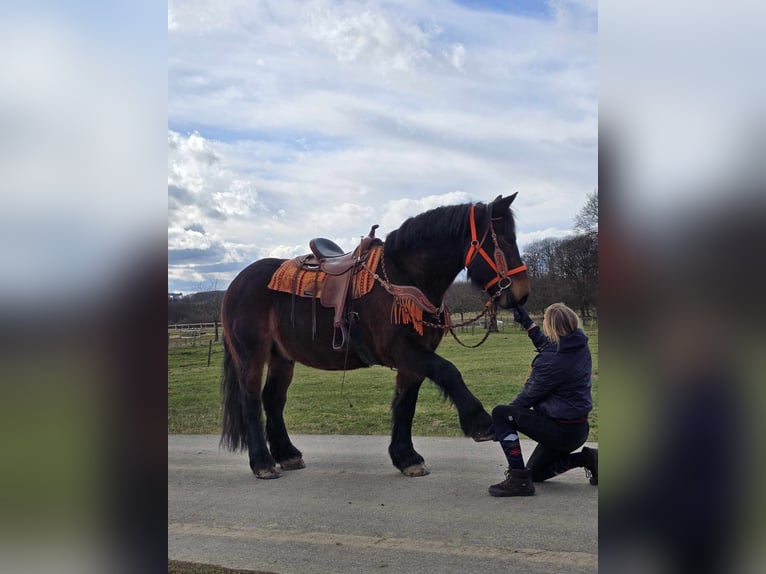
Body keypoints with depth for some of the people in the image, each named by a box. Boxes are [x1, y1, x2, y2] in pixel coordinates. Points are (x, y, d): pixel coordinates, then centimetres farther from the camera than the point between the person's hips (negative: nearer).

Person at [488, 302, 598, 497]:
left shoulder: (550, 361, -26)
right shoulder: (580, 344, -2)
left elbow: (529, 395, -13)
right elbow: (547, 345, 21)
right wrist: (527, 323, 21)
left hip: (560, 429, -9)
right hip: (579, 428, 9)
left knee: (500, 413, -9)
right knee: (536, 473, 27)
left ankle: (519, 478, -11)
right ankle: (586, 458, 13)